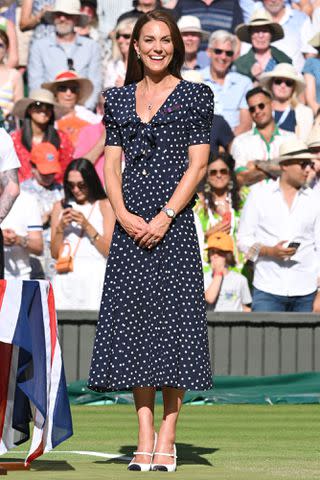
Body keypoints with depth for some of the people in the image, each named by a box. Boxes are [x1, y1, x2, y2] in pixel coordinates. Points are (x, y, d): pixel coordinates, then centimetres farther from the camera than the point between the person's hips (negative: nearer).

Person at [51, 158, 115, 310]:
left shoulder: (105, 206, 5)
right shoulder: (60, 207, 15)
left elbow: (109, 251, -3)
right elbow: (55, 253, 11)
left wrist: (87, 225, -9)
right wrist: (60, 227, -4)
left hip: (94, 276, -3)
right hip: (65, 278, 3)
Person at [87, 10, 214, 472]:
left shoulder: (195, 96, 3)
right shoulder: (119, 99, 13)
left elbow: (197, 164, -4)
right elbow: (112, 164, 9)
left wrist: (165, 217, -13)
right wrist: (123, 214, -7)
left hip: (174, 221, -4)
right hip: (131, 222, 4)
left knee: (173, 321, -5)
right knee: (134, 322, 1)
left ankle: (167, 439, -1)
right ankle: (144, 439, 4)